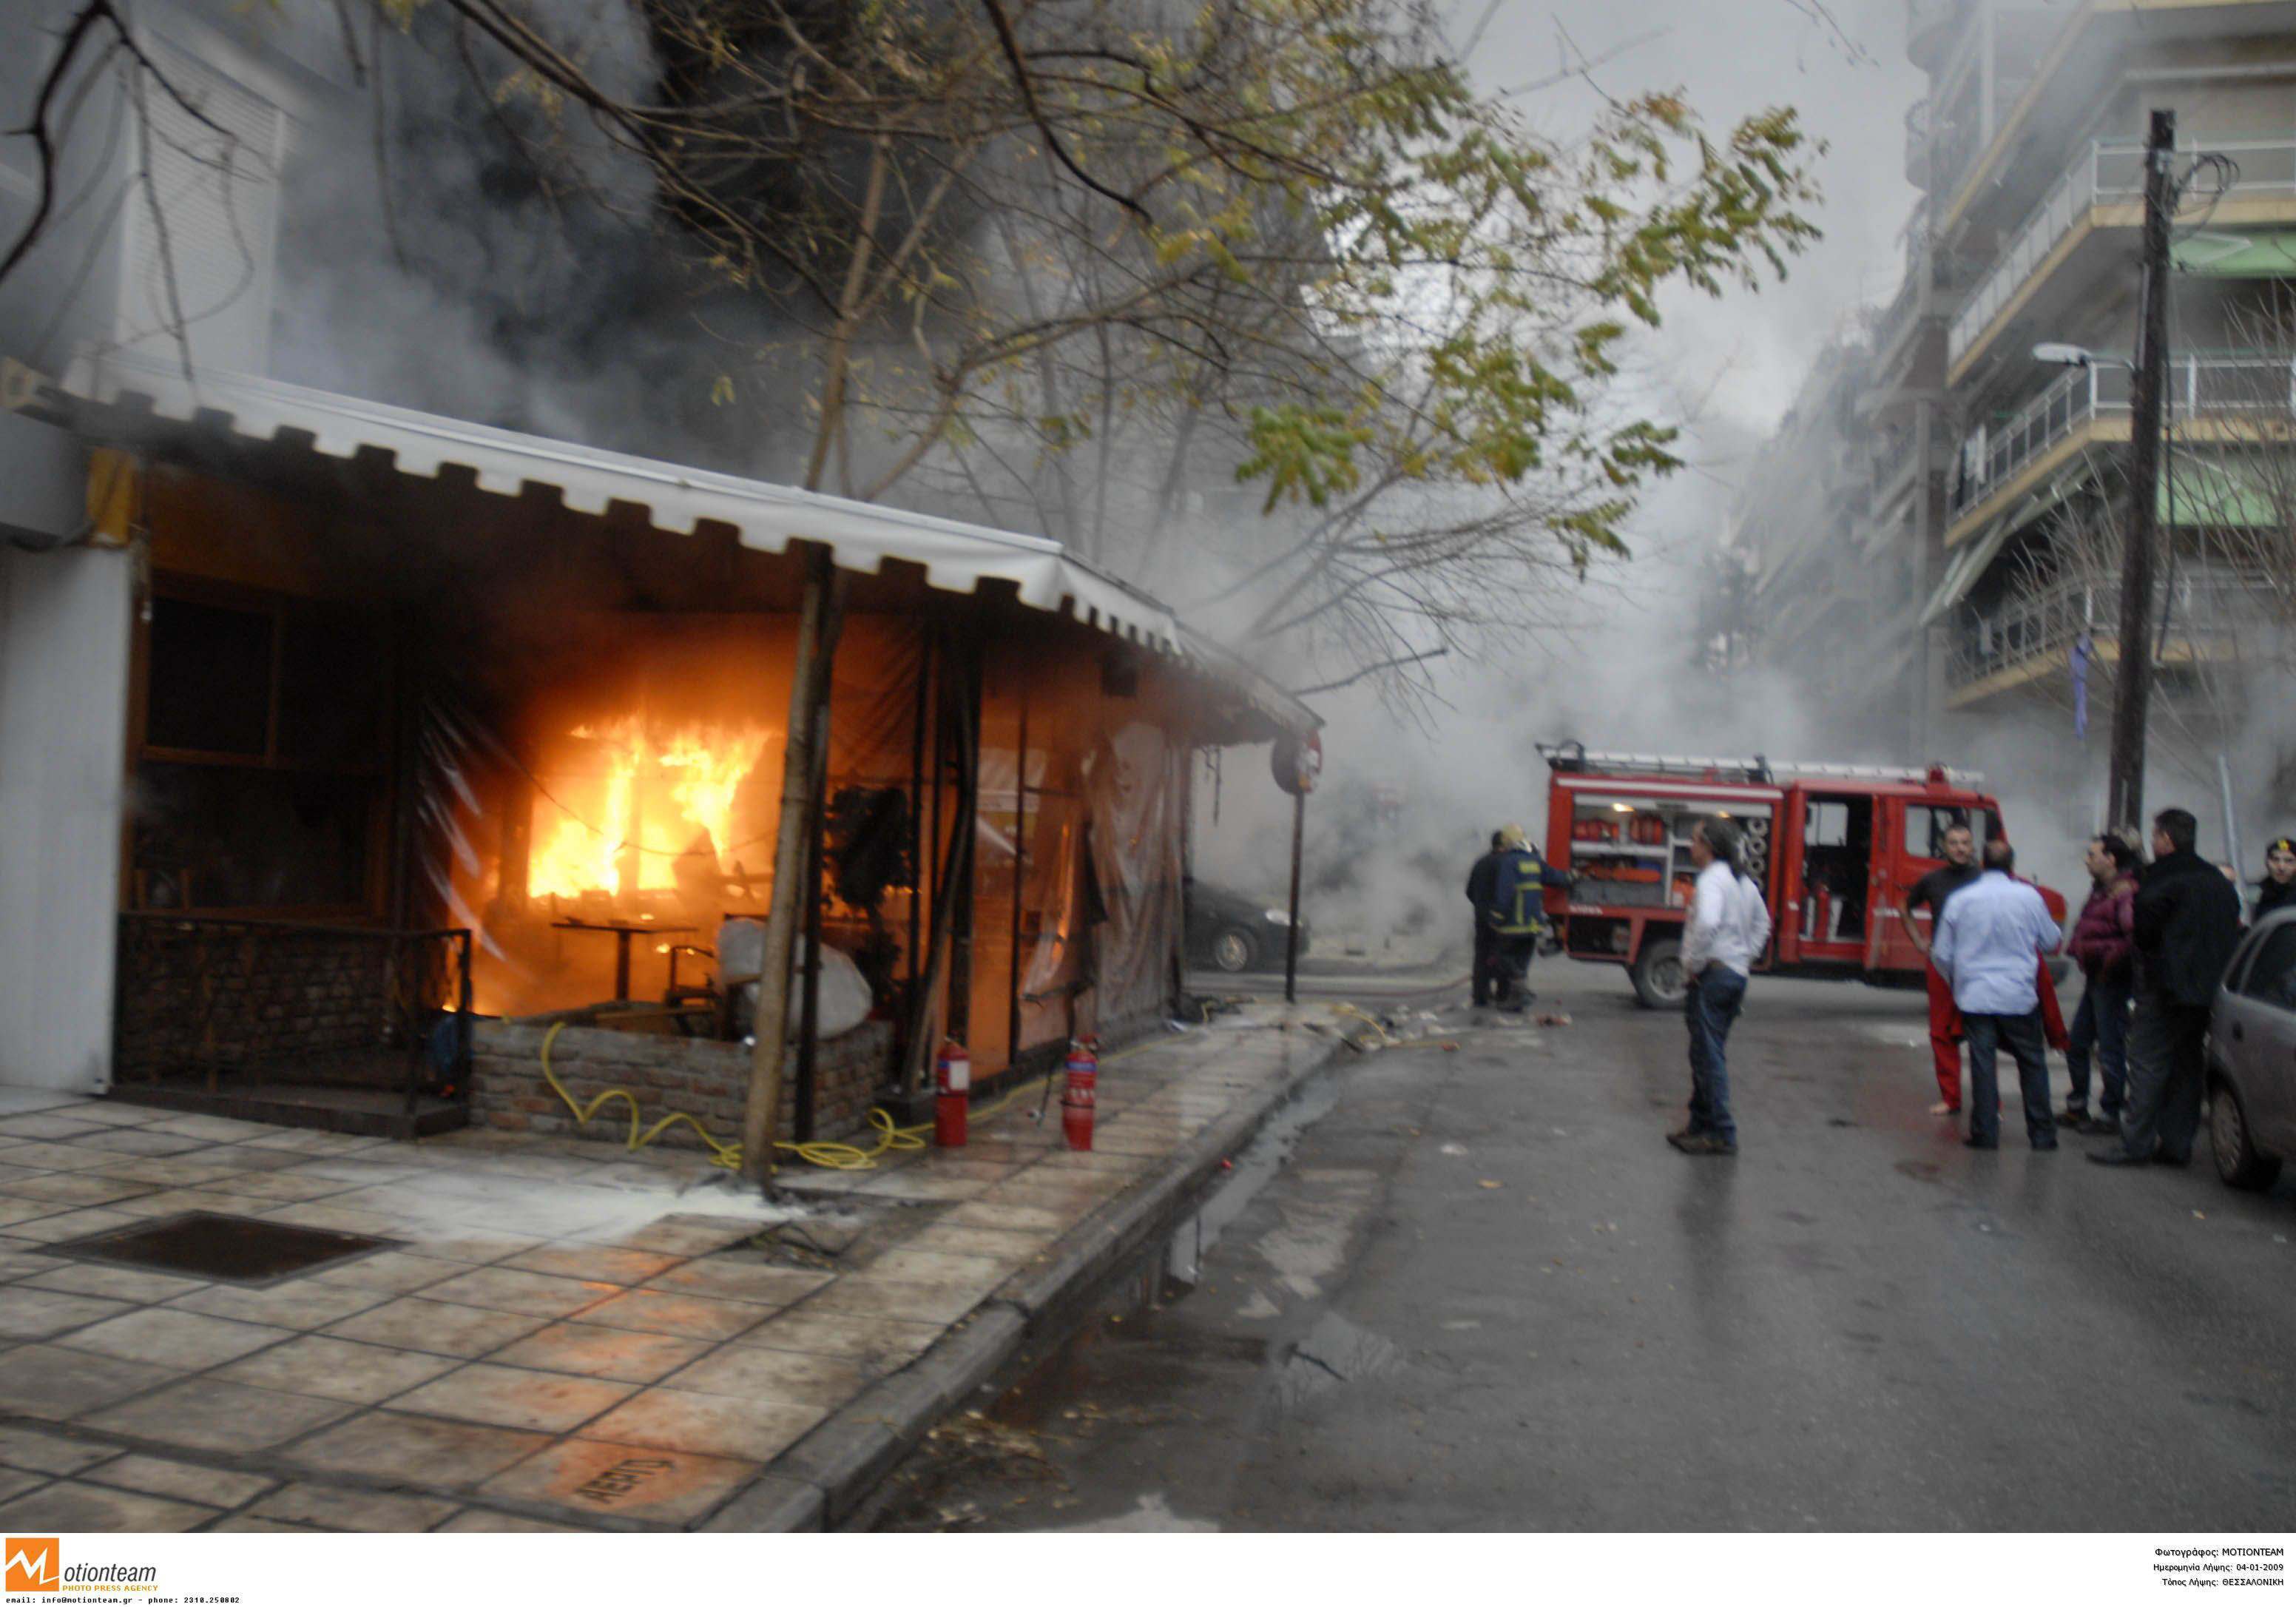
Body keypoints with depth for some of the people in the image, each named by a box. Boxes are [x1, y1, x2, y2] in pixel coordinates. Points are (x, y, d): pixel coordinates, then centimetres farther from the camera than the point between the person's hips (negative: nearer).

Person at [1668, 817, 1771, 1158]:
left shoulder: (1712, 879, -15)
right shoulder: (1744, 881, 15)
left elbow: (1707, 923, -31)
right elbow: (1762, 923, 27)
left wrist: (1693, 964, -19)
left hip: (1712, 974, -10)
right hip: (1737, 974, 10)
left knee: (1709, 1055, -6)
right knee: (1707, 1053, 17)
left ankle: (1721, 1135, -5)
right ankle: (1701, 1125, 23)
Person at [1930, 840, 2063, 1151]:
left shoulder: (1960, 899, -1)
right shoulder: (2029, 896, -5)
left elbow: (1941, 954, 3)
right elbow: (2051, 942, 7)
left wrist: (1956, 982, 21)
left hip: (1975, 996, 0)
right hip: (2019, 996, 0)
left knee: (1982, 1063, 3)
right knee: (2032, 1062, 11)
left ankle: (1985, 1134, 4)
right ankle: (2042, 1133, 14)